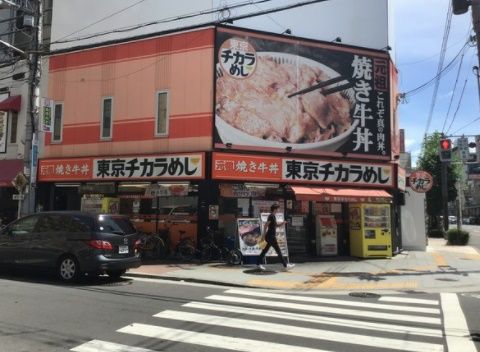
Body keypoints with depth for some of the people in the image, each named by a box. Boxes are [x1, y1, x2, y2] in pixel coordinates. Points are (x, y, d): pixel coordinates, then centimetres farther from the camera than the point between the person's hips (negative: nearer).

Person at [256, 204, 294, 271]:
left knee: (265, 250, 10)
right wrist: (264, 234, -18)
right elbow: (265, 225, -20)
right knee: (278, 251, -5)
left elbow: (276, 225, 25)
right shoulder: (271, 216, -14)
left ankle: (258, 264, 13)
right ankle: (285, 265, 0)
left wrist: (282, 223, 6)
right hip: (271, 236, -10)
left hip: (272, 236, 10)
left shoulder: (273, 216, 15)